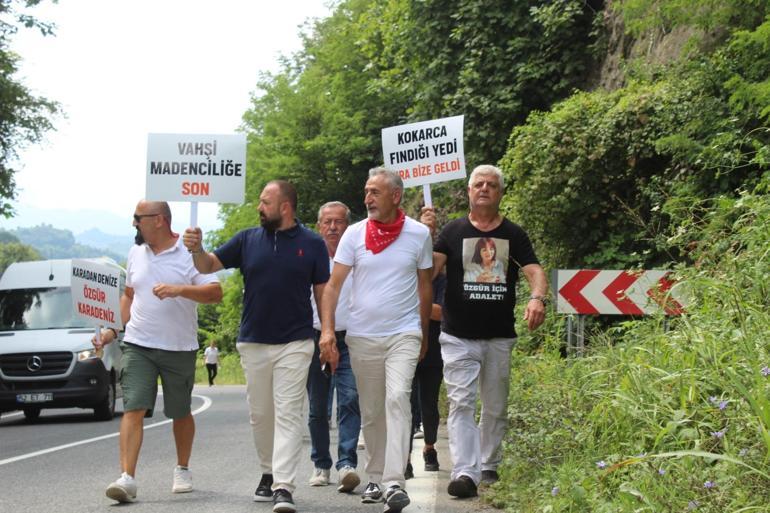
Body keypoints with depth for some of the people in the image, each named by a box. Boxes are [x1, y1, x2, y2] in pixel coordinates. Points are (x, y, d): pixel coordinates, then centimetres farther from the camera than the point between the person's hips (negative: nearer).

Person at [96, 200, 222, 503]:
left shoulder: (189, 253, -6)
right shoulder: (136, 253, 10)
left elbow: (215, 293, -13)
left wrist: (180, 289, -27)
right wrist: (113, 328, 8)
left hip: (180, 349, -3)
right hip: (137, 345, 3)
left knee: (180, 413, 12)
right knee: (133, 409, -12)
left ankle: (182, 470, 31)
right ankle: (127, 478, -18)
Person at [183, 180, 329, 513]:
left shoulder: (312, 244, 0)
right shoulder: (248, 240, 6)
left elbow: (322, 293, 2)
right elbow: (209, 266, 7)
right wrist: (196, 249, -15)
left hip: (295, 344, -3)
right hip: (253, 343, 3)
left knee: (288, 414, -8)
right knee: (259, 414, 11)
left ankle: (283, 486, -12)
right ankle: (268, 473, 27)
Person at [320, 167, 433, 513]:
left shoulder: (419, 234, 0)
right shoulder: (355, 234, 1)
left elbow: (424, 286, 11)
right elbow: (333, 285, -1)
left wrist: (424, 335, 15)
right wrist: (327, 330, -13)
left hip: (404, 334, -2)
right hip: (362, 336, 2)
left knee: (397, 399, -20)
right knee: (371, 412, 9)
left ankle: (394, 482, -25)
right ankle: (376, 479, 24)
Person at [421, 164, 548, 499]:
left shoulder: (513, 235, 6)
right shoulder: (453, 231, 3)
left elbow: (534, 271, -5)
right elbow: (428, 272, -5)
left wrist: (537, 298, -26)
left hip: (499, 337, 2)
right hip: (458, 336, -2)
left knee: (496, 407, 12)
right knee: (461, 403, -12)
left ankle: (489, 467, 27)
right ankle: (465, 472, -17)